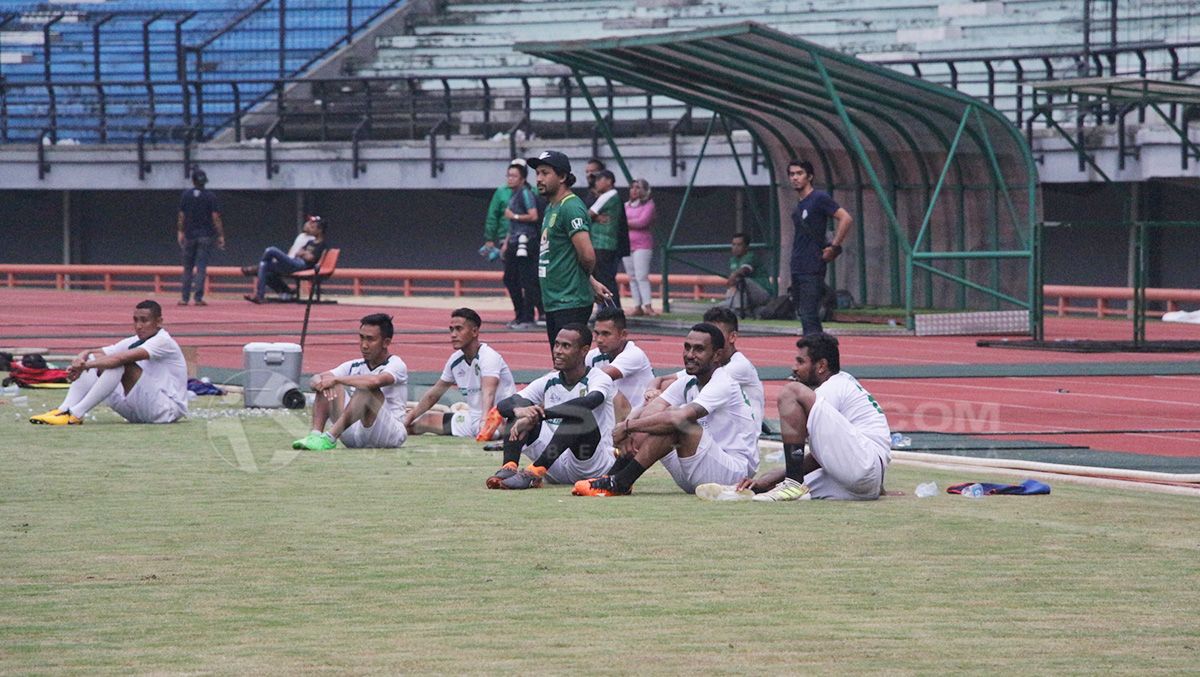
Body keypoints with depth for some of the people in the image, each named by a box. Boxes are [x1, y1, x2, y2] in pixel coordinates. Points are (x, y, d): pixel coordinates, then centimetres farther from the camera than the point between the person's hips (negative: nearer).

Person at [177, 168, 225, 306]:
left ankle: (185, 298, 8)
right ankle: (198, 298, -6)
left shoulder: (186, 195, 0)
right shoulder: (210, 196, -5)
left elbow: (182, 216, 2)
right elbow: (215, 217, -7)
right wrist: (220, 235, -3)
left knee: (188, 268, 10)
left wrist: (180, 232, 12)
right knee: (201, 267, -1)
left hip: (189, 235, 1)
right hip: (206, 235, -1)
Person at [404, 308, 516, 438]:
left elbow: (488, 395, -34)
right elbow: (433, 394, 22)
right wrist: (409, 418, 23)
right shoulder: (456, 360, 7)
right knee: (426, 420, 6)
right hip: (473, 417, 9)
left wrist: (484, 423, -49)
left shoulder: (488, 357, -17)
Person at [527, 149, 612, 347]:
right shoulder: (551, 208, 17)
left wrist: (588, 279, -2)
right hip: (553, 302, 10)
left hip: (570, 304, -10)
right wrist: (592, 282, 16)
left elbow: (587, 256, -22)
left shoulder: (570, 207, -15)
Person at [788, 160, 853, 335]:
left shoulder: (819, 198, -9)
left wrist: (834, 247, -15)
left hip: (812, 269, -9)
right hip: (797, 270, 9)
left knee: (809, 317, -13)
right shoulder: (799, 205, 16)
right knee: (803, 314, 11)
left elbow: (846, 218, -16)